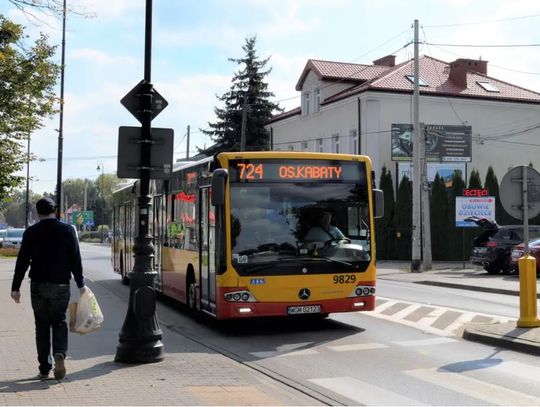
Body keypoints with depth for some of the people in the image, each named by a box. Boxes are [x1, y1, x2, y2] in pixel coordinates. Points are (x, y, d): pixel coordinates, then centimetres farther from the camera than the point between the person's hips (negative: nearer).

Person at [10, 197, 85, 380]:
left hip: (38, 285, 0)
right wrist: (80, 284, 7)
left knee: (42, 326, 9)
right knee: (59, 322, 11)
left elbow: (22, 261, -3)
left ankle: (45, 368, 10)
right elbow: (75, 259, -1)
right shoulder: (67, 230, -2)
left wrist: (15, 287, 3)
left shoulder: (31, 232, -3)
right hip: (61, 285, 0)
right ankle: (60, 353, -16)